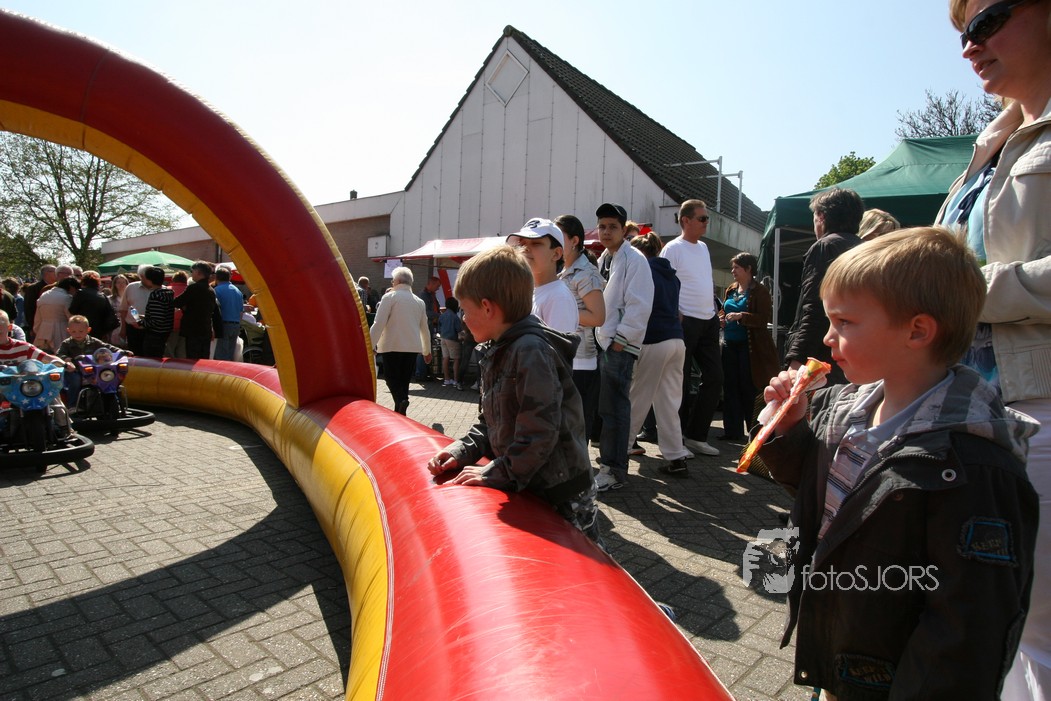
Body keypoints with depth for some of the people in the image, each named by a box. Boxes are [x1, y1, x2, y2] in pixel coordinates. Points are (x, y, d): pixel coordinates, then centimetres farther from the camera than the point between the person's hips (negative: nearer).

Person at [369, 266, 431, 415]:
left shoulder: (390, 297, -4)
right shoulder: (419, 301, 13)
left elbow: (379, 323, -12)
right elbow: (425, 329, 18)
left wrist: (371, 345, -9)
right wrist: (427, 351, 27)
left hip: (393, 345, -5)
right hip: (413, 346, 5)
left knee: (391, 377, 3)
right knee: (404, 379, 12)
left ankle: (401, 400, -22)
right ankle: (400, 412, 14)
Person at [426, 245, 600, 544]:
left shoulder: (532, 351, -22)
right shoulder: (495, 352, 9)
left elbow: (540, 433, -26)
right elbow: (491, 422, 15)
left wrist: (495, 474, -19)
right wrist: (461, 451, 1)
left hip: (561, 497, -9)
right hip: (529, 490, 9)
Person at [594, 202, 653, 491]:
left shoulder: (634, 259, -8)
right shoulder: (603, 260, 17)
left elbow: (639, 305, -15)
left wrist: (621, 339, -16)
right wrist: (597, 336, 13)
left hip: (620, 345, -8)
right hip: (601, 342, 8)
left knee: (614, 407, -6)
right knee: (603, 405, 13)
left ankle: (614, 470, 2)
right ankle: (608, 457, 25)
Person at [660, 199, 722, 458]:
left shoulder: (703, 247, 16)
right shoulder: (673, 248, -8)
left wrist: (714, 312, 16)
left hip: (709, 321, 8)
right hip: (685, 322, -8)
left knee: (714, 377, 7)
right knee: (680, 383, -1)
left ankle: (696, 435, 18)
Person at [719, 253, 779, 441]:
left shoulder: (759, 291, -5)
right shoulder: (731, 290, 16)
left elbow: (764, 319, -13)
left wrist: (741, 316, -25)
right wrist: (721, 319, 5)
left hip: (750, 346, -6)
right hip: (730, 344, 7)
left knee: (750, 389, -4)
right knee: (731, 387, 6)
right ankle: (733, 430, 13)